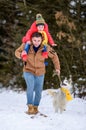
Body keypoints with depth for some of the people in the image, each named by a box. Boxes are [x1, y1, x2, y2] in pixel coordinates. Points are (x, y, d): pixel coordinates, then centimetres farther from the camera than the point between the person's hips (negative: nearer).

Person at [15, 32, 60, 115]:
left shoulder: (45, 48, -16)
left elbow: (54, 56, -1)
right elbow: (17, 52, 1)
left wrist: (57, 68, -1)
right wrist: (20, 55, -21)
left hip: (40, 73, 2)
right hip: (28, 71, -2)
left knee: (38, 91, 8)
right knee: (30, 87, -23)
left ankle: (35, 107, 28)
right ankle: (30, 107, -16)